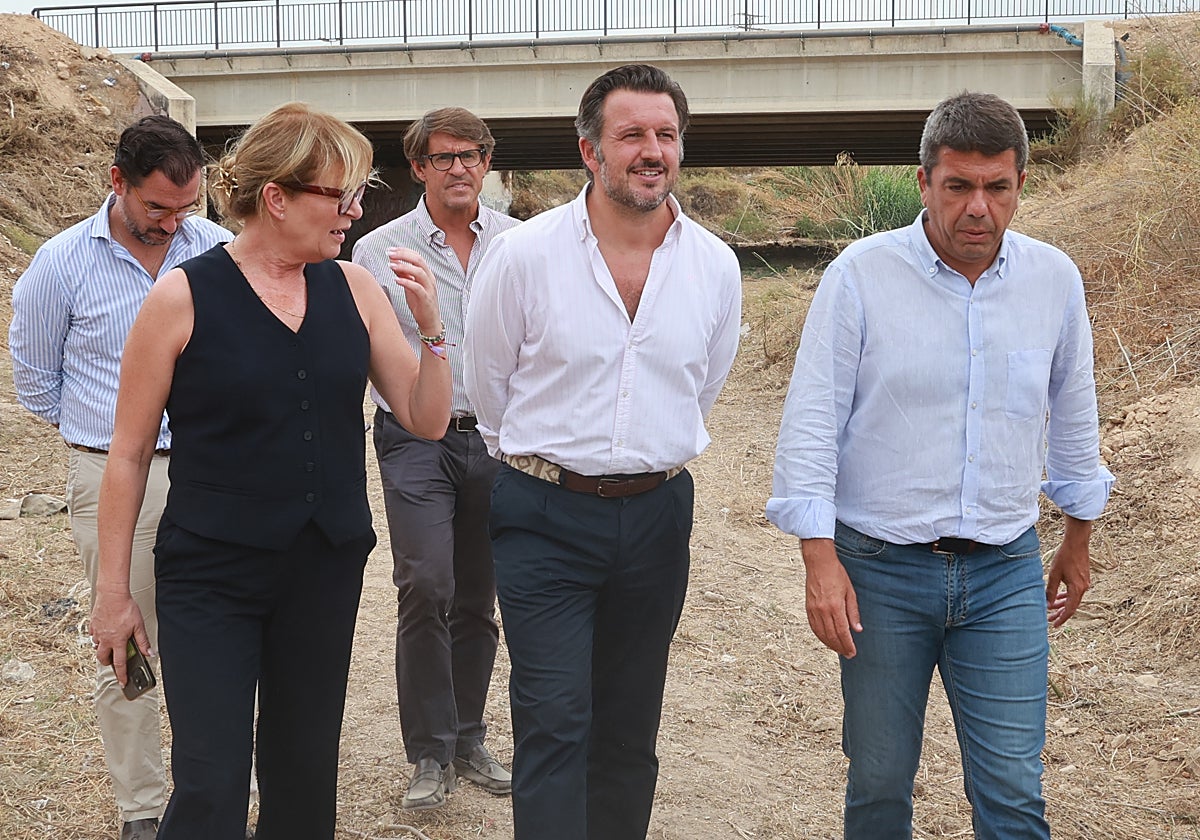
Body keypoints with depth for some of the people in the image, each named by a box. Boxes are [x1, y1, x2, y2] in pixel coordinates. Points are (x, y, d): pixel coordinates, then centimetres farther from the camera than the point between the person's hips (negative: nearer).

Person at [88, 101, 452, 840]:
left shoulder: (354, 288, 1)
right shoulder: (184, 296, -9)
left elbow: (427, 419, 4)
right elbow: (130, 452, -3)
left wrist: (431, 326, -14)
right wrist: (113, 590, -1)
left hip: (327, 571, 4)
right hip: (211, 578, -4)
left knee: (304, 776, 13)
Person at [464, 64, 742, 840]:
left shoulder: (716, 265, 0)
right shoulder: (524, 255, -9)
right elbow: (491, 385, 6)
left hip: (656, 515, 3)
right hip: (546, 519, -3)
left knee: (630, 726, 13)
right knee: (554, 722, -7)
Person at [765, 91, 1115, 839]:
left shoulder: (1055, 280, 1)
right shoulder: (862, 274, -8)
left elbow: (1073, 418, 15)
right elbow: (812, 420, -8)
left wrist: (1079, 537, 23)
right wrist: (820, 559, -13)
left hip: (1006, 573, 2)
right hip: (880, 567, -1)